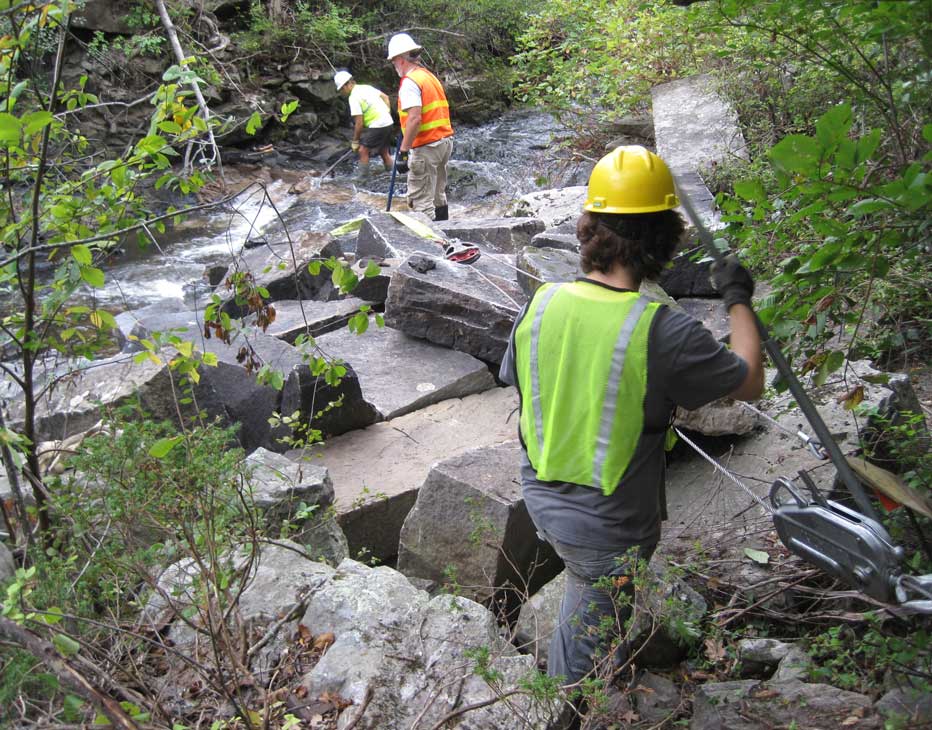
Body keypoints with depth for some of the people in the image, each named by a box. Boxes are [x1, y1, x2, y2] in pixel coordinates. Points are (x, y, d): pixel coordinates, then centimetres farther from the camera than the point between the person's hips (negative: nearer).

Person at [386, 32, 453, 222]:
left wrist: (403, 151, -23)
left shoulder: (409, 82, -13)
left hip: (426, 147, -9)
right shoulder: (430, 76, 15)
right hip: (445, 140, 9)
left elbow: (415, 119, -24)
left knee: (421, 200, -6)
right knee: (438, 195, 18)